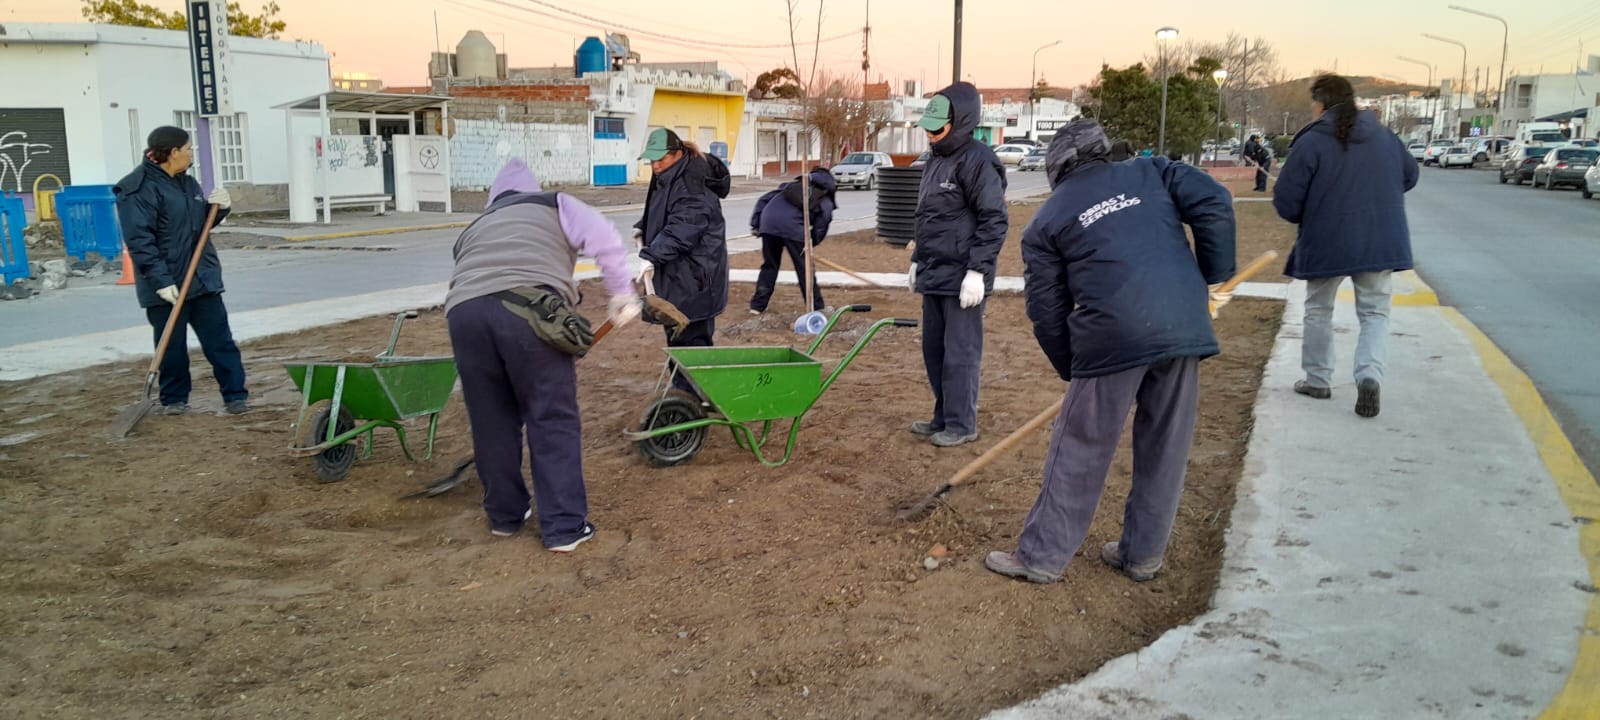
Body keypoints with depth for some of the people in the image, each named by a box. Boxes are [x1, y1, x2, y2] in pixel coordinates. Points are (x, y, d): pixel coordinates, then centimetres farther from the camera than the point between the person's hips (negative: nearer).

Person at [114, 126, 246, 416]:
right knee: (171, 346, 5)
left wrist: (219, 207, 2)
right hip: (166, 284, -7)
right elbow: (139, 241, -20)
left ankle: (236, 395, 9)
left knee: (220, 339, 5)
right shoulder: (138, 189, -14)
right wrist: (161, 280, -26)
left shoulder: (187, 182, 12)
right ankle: (174, 399, 19)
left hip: (203, 277, 7)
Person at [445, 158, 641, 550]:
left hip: (464, 310, 4)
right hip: (528, 308, -4)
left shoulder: (474, 229, 39)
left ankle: (504, 515, 33)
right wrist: (622, 294, 13)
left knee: (491, 421, 19)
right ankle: (565, 527, 10)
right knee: (553, 421, 6)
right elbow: (605, 240, 8)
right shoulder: (554, 205, 27)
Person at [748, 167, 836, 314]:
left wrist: (755, 225, 23)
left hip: (768, 223, 4)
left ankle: (757, 305, 24)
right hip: (792, 227, -4)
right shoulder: (826, 201, 22)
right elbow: (822, 224, 5)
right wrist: (811, 243, 15)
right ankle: (816, 307, 18)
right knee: (804, 267, 10)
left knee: (769, 265, 20)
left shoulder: (792, 186, 34)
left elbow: (763, 200, 25)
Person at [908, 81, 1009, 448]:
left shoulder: (978, 161, -13)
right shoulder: (935, 160, 15)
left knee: (960, 353, -2)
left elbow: (994, 221, -17)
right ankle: (943, 416, 26)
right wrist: (918, 261, 22)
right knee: (933, 350, 15)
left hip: (962, 278, -9)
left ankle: (961, 424, 8)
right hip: (934, 276, 9)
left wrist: (977, 270, -20)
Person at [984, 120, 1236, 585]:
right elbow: (1214, 204, 5)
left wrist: (1072, 370, 23)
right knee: (1165, 447, 16)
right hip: (1185, 325, 3)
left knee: (1081, 450, 7)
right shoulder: (1150, 173, 21)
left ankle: (1042, 555, 17)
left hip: (1113, 336, -3)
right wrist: (1216, 278, 11)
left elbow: (1047, 312, 12)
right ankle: (1143, 555, 28)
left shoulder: (1046, 222, 14)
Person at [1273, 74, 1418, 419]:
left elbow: (1286, 201, -12)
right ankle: (1370, 375, -11)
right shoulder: (1384, 136, 5)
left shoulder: (1311, 142, -12)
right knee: (1375, 312, 11)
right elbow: (1410, 176, 22)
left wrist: (1309, 217, 9)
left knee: (1319, 310, 16)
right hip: (1380, 242, 3)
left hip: (1326, 244, -3)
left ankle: (1318, 379, 23)